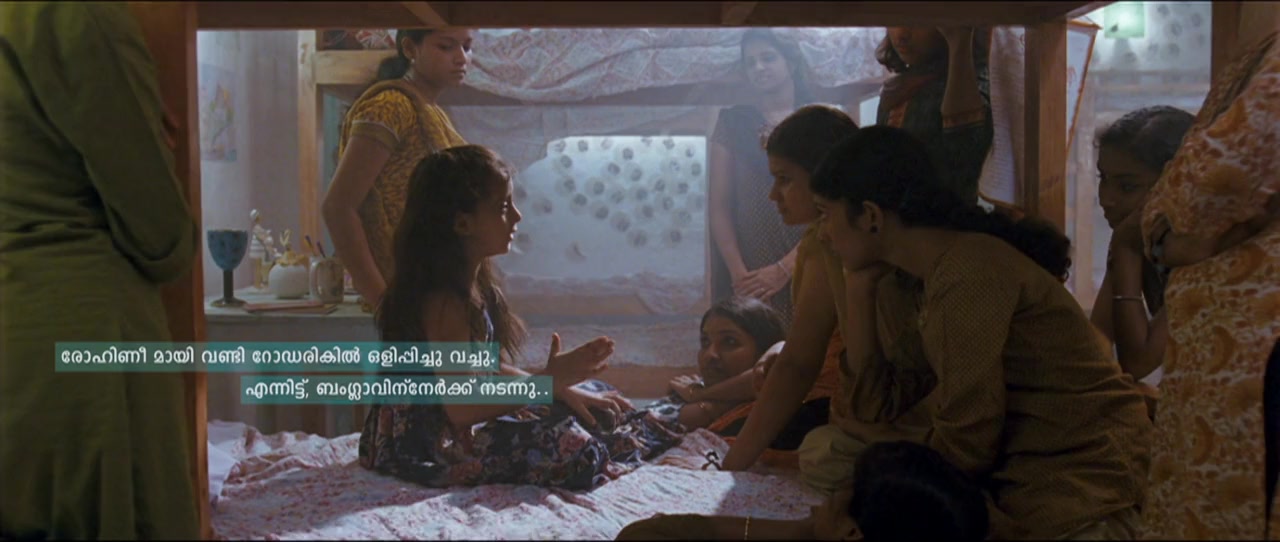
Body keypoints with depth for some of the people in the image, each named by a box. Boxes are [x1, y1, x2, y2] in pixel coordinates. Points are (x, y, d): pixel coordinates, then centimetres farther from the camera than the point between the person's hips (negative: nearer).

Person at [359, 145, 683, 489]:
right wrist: (548, 381, -26)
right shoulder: (443, 302, -24)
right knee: (565, 444, -23)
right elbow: (461, 409, -26)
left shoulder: (477, 284, 6)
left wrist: (564, 387, 3)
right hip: (420, 445, -10)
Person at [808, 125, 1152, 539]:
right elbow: (878, 404, 5)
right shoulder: (905, 284, 5)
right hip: (1017, 465, 7)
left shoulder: (968, 274, -20)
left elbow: (966, 436, -18)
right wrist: (858, 284, 1)